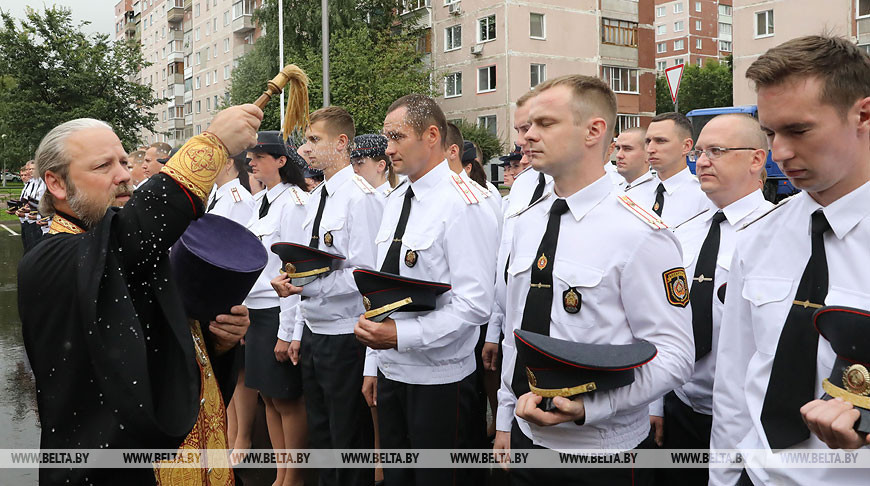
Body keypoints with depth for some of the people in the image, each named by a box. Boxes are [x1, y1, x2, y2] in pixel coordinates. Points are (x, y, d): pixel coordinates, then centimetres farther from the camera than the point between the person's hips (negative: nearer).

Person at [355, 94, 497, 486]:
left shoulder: (463, 205, -16)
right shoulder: (395, 200, 10)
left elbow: (475, 305, -22)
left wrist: (400, 335, -25)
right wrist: (373, 364, 14)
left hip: (440, 382, -7)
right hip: (391, 373, 7)